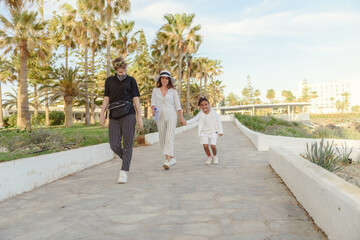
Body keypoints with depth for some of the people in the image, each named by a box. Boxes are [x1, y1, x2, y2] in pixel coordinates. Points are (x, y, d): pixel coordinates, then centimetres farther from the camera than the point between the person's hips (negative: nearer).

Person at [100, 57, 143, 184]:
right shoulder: (109, 81, 14)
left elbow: (136, 99, 4)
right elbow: (106, 98, 14)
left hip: (128, 115, -2)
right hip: (114, 116, 3)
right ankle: (127, 160, 26)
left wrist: (139, 116, -2)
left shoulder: (131, 80, 7)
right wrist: (102, 114, 4)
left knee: (128, 144, -7)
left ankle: (124, 172, -3)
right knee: (114, 145, -3)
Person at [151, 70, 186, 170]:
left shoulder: (173, 91, 6)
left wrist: (181, 117, -1)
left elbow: (178, 105, 4)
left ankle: (167, 161, -22)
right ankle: (172, 158, 23)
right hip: (160, 117, 3)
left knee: (169, 138, -16)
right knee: (162, 139, 6)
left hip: (171, 116, -3)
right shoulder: (155, 90, 10)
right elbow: (153, 102, 2)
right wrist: (153, 109, -20)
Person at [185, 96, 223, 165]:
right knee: (205, 145, -11)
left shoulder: (213, 113, -4)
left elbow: (219, 122, -1)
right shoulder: (200, 114, -1)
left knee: (213, 145, -14)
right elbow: (194, 119, -10)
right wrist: (187, 122, -27)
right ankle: (209, 157, 16)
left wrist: (220, 131, -6)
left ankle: (215, 156, 16)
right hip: (204, 133, 2)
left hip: (213, 132, -2)